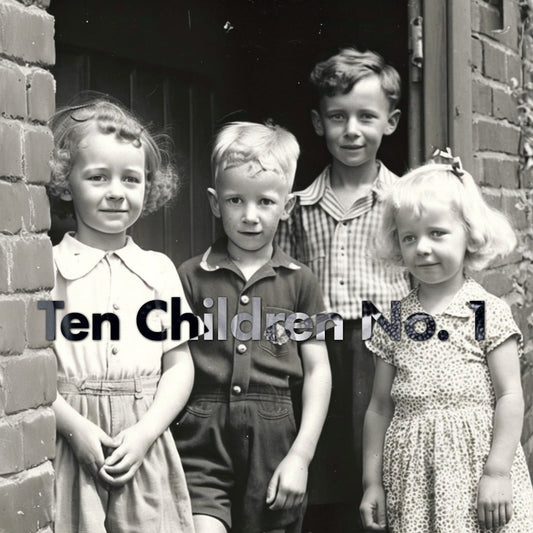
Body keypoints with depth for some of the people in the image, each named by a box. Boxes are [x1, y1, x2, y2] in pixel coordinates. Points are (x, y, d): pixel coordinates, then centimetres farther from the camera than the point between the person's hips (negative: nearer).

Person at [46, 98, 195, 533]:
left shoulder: (158, 270, 8)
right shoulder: (48, 269, -1)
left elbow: (179, 365, 7)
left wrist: (145, 432, -6)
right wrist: (75, 428, -13)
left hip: (144, 455, 2)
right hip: (70, 447, -2)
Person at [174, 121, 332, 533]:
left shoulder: (299, 282, 7)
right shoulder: (191, 277, 5)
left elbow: (317, 371, 5)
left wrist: (301, 456, -2)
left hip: (274, 443, 1)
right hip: (202, 441, -1)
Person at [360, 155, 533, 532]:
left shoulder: (489, 313, -3)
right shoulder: (394, 322, 8)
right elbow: (381, 406, 11)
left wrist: (497, 472, -11)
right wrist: (373, 481, 9)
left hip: (475, 465, -3)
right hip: (413, 476, 3)